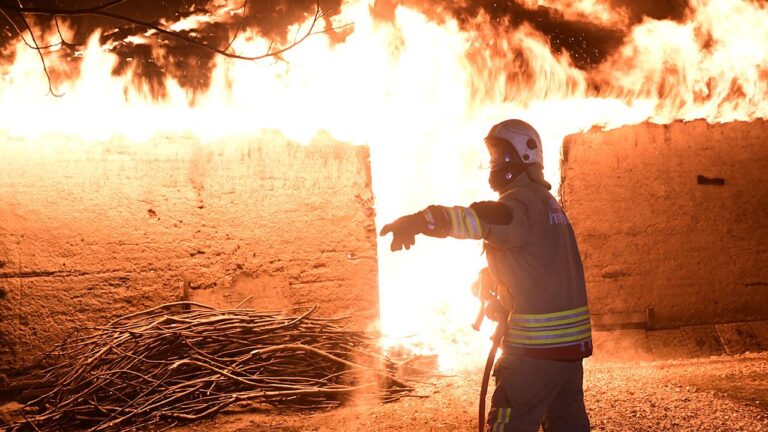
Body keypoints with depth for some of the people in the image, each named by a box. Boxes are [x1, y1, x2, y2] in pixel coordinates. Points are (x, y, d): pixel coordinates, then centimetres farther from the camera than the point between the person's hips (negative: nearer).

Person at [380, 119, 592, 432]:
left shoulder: (522, 203, -14)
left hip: (538, 345, -9)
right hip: (572, 338, 9)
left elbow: (479, 220, -35)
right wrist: (503, 300, 19)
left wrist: (420, 220, -44)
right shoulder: (548, 203, 17)